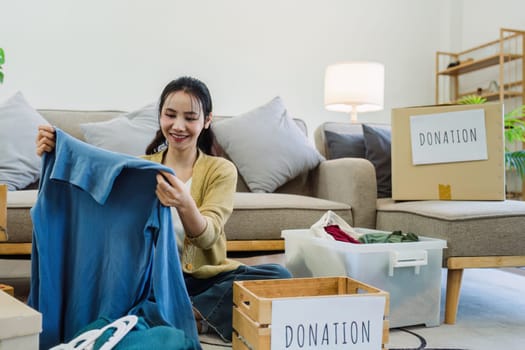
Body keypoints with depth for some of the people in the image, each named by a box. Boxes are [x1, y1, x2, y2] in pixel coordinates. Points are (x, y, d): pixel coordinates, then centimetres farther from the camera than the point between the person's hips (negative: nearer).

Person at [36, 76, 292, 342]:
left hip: (204, 278, -1)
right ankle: (198, 317, -22)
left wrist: (185, 205, -37)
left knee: (279, 275, -25)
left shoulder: (221, 170, 0)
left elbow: (207, 237, -15)